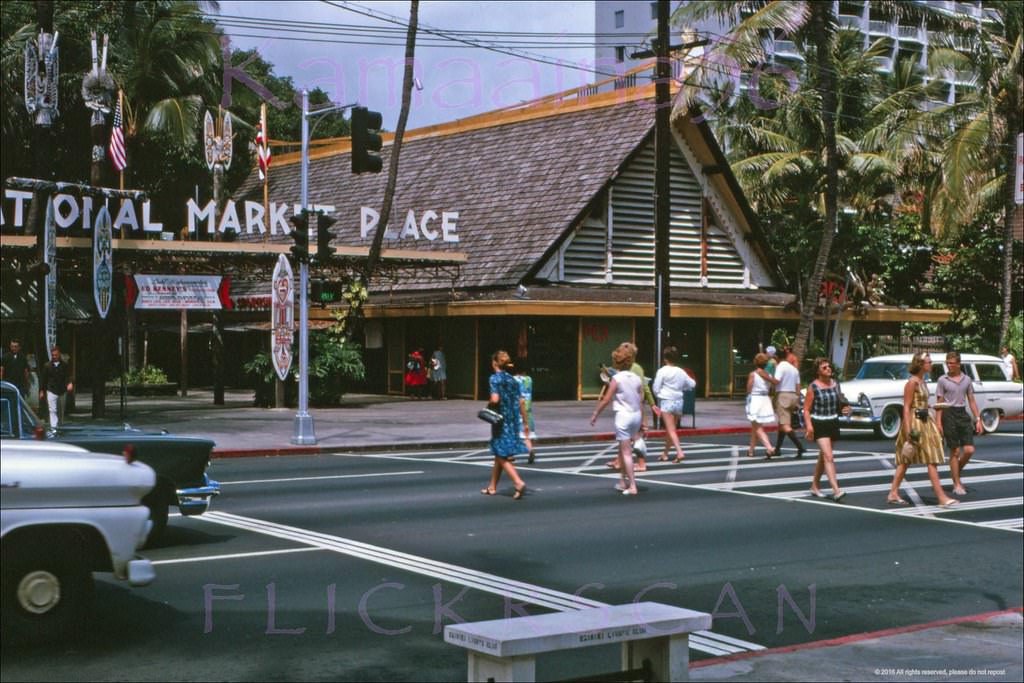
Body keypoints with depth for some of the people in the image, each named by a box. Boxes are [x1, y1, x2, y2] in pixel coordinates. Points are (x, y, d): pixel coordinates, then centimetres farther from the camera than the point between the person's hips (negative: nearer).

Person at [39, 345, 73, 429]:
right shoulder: (47, 366, 2)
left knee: (60, 410, 12)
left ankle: (58, 425, 26)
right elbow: (43, 379, 6)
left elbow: (68, 376, -7)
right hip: (51, 391, -1)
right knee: (52, 410, -10)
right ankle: (53, 427, -14)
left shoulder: (65, 365, 1)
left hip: (62, 391, 1)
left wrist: (70, 383, -28)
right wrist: (42, 391, 4)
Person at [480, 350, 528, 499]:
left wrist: (488, 408, -1)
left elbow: (495, 399, -22)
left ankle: (519, 483, -18)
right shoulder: (512, 379, 10)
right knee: (499, 455, 17)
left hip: (501, 420, -7)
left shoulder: (495, 378, -9)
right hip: (514, 420, 7)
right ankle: (492, 487, 25)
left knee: (503, 457, -2)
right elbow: (521, 402, 9)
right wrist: (525, 422, 14)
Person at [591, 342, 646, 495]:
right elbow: (641, 401, 5)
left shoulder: (617, 379, -11)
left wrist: (595, 414, 0)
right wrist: (642, 420, 13)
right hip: (636, 415, 5)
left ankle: (632, 486, -7)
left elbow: (606, 399, -10)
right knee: (623, 449, 21)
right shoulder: (637, 379, 3)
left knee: (626, 452, -3)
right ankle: (623, 481, 27)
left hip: (623, 415, -5)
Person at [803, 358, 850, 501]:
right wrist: (809, 426, -21)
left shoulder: (835, 384, 7)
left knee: (823, 457, 16)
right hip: (819, 424, -6)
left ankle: (814, 486, 31)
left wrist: (845, 409, -1)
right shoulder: (813, 387, -9)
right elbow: (806, 409, -9)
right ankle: (836, 491, -24)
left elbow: (840, 404, 20)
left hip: (833, 423, 6)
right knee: (828, 457, -16)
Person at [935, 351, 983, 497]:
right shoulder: (942, 380, 0)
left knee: (969, 450, -4)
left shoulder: (967, 380, 8)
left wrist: (978, 419, 4)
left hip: (963, 414, 3)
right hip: (949, 415, -3)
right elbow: (939, 403, -1)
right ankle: (957, 484, 7)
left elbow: (972, 401, 11)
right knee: (954, 452, -1)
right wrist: (938, 422, -8)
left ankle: (956, 473, 21)